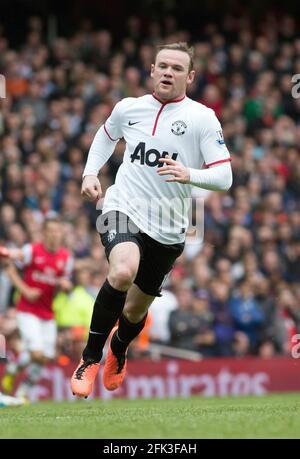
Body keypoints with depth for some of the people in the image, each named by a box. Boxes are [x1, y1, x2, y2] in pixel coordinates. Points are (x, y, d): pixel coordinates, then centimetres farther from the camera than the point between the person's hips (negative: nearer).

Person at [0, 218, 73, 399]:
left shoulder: (66, 257, 3)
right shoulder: (32, 250, -10)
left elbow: (66, 284, 12)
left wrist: (66, 284, -12)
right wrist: (25, 290, -17)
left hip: (48, 314, 5)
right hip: (27, 311, -5)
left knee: (46, 357, 1)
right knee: (36, 353, -19)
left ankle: (23, 392, 19)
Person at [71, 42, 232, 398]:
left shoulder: (202, 118, -5)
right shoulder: (128, 107, 4)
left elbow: (224, 177, -9)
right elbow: (106, 134, 27)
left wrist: (189, 175, -28)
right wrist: (90, 173, 12)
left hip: (167, 229, 1)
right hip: (123, 208, -1)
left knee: (136, 308, 14)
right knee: (123, 272, -33)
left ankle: (118, 352, 52)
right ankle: (90, 358, -16)